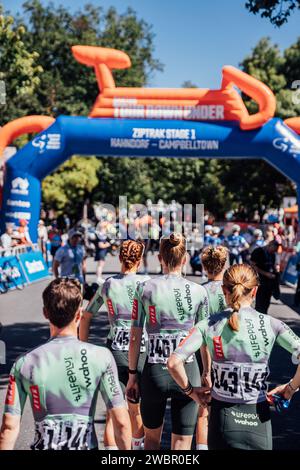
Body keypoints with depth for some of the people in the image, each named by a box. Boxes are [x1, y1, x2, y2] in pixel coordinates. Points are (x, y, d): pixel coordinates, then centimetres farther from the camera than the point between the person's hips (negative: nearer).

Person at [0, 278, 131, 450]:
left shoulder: (24, 363, -5)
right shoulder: (101, 356, -9)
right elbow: (121, 422, -7)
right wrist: (126, 449, 6)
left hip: (43, 446, 2)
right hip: (86, 445, -1)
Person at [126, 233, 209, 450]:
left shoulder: (144, 289, -3)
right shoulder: (198, 292, -3)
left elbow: (135, 337, -1)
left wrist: (132, 375, 8)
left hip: (154, 372, 1)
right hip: (187, 372, -1)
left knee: (152, 437, 23)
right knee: (181, 445, 9)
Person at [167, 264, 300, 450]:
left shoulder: (209, 325, -6)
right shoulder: (271, 325, -7)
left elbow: (174, 363, -13)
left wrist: (190, 390, 3)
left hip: (222, 415, 1)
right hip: (258, 418, -1)